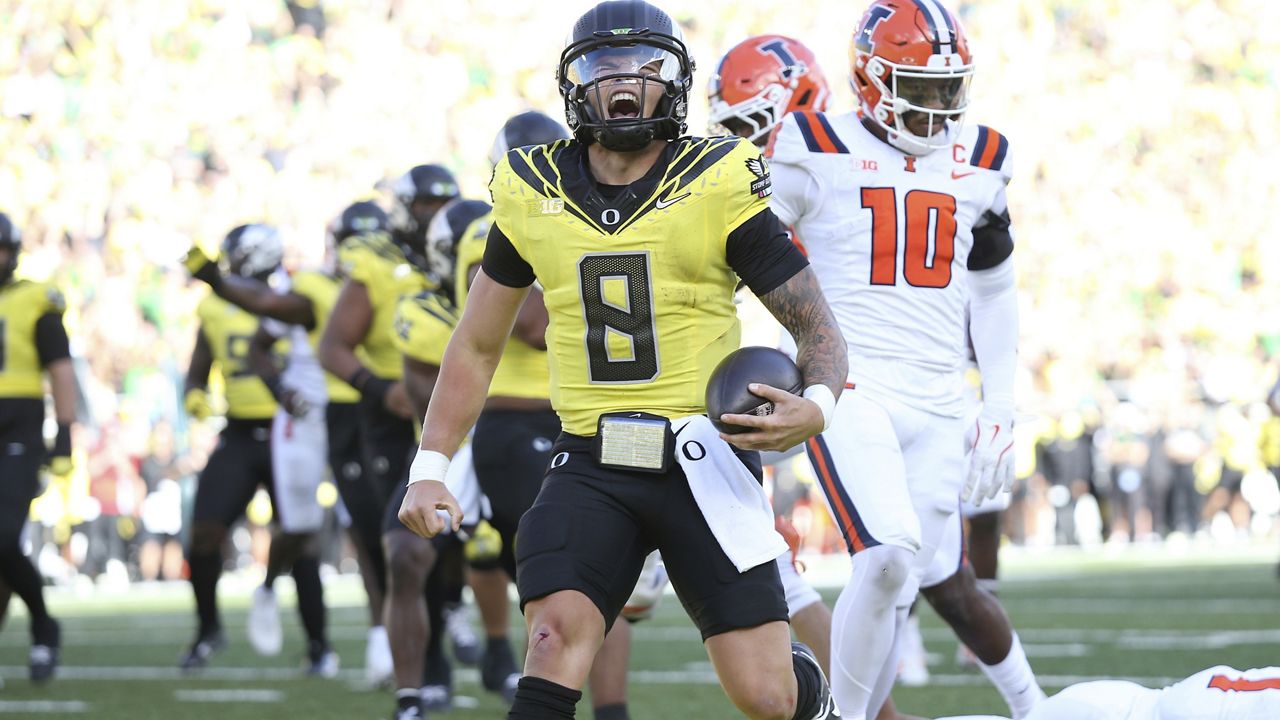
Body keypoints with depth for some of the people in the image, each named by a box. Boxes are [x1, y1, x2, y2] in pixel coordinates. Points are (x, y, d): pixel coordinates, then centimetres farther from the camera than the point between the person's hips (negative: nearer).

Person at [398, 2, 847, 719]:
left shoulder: (718, 187, -4)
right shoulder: (533, 194, 6)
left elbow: (818, 326, 0)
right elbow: (477, 346, 16)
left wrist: (817, 405, -22)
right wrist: (430, 468, 8)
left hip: (701, 462, -2)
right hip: (590, 464, 2)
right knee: (557, 638, -23)